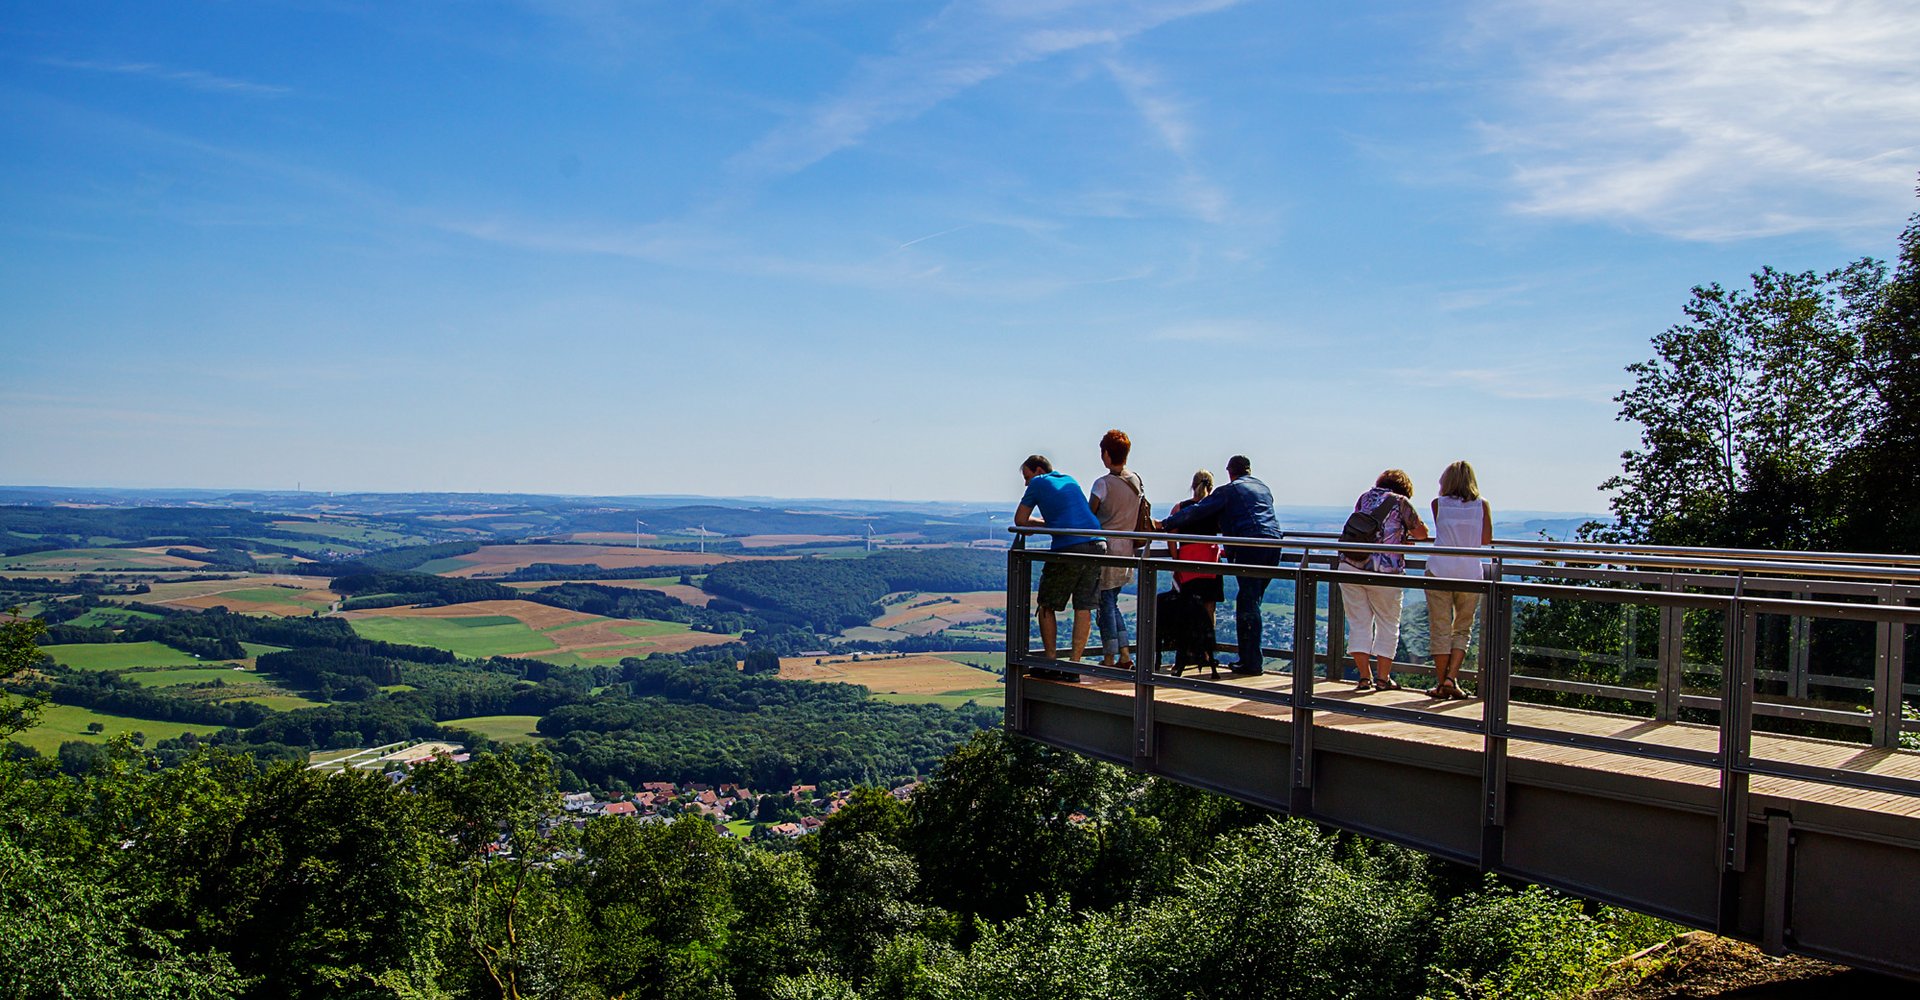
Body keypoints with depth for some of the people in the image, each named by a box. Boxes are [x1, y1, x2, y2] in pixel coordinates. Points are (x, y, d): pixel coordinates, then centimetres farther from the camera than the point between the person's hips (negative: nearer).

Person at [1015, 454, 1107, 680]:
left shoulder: (1039, 483, 8)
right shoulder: (1070, 480, 24)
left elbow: (1020, 520, 9)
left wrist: (1034, 522, 24)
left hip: (1067, 549, -6)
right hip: (1096, 545, 6)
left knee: (1047, 607, 9)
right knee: (1083, 608, 7)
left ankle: (1050, 666, 9)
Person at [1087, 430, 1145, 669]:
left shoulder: (1103, 484, -12)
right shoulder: (1138, 482, 7)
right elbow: (1141, 520, 13)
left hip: (1106, 545, -6)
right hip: (1126, 549, 6)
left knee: (1105, 602, 1)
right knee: (1112, 601, 17)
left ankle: (1109, 658, 2)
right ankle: (1125, 653, 11)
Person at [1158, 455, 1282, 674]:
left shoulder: (1229, 490, 5)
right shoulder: (1264, 489, 24)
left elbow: (1196, 511, 1)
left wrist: (1165, 524, 6)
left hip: (1249, 545, -6)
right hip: (1274, 543, 6)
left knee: (1248, 604, -4)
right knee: (1248, 602, 13)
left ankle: (1252, 662, -5)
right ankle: (1247, 658, 15)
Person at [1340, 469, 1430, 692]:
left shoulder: (1365, 497, 15)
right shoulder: (1400, 502, 3)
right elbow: (1422, 533, 9)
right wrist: (1405, 533, 31)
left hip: (1350, 566, 4)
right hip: (1384, 571, -3)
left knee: (1359, 623, 9)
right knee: (1388, 625, 10)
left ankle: (1365, 676, 8)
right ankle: (1382, 678, 10)